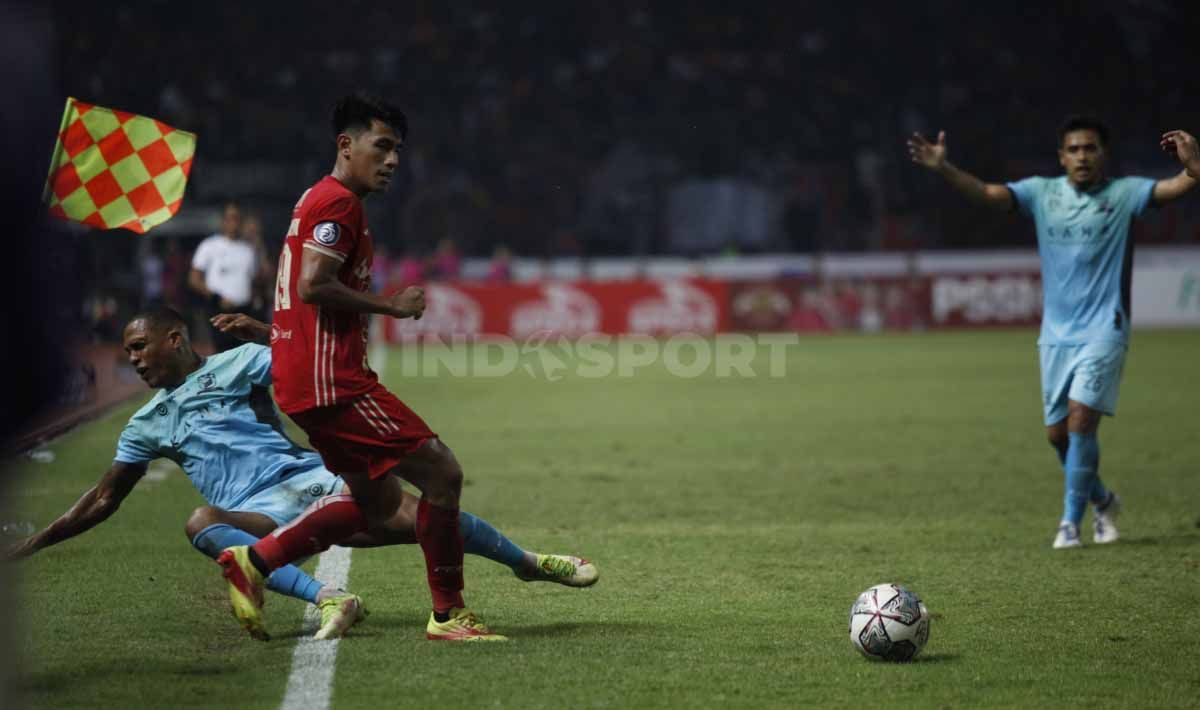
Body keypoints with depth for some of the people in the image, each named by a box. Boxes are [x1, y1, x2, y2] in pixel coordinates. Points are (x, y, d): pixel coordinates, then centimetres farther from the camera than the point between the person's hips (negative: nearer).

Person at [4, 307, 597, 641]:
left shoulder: (234, 365, 8)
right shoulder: (147, 424, 20)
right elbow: (103, 499, 25)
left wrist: (263, 335, -11)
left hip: (310, 481, -2)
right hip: (258, 516, 2)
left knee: (410, 517, -23)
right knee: (201, 523, -33)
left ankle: (529, 562, -1)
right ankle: (328, 600, -46)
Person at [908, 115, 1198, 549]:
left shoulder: (1124, 194, -2)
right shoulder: (1042, 193, 4)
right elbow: (987, 193, -7)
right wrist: (942, 168, -23)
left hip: (1103, 331, -4)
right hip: (1056, 334, 4)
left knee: (1080, 419, -17)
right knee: (1058, 432, 7)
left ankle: (1071, 521, -7)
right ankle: (1102, 501, 32)